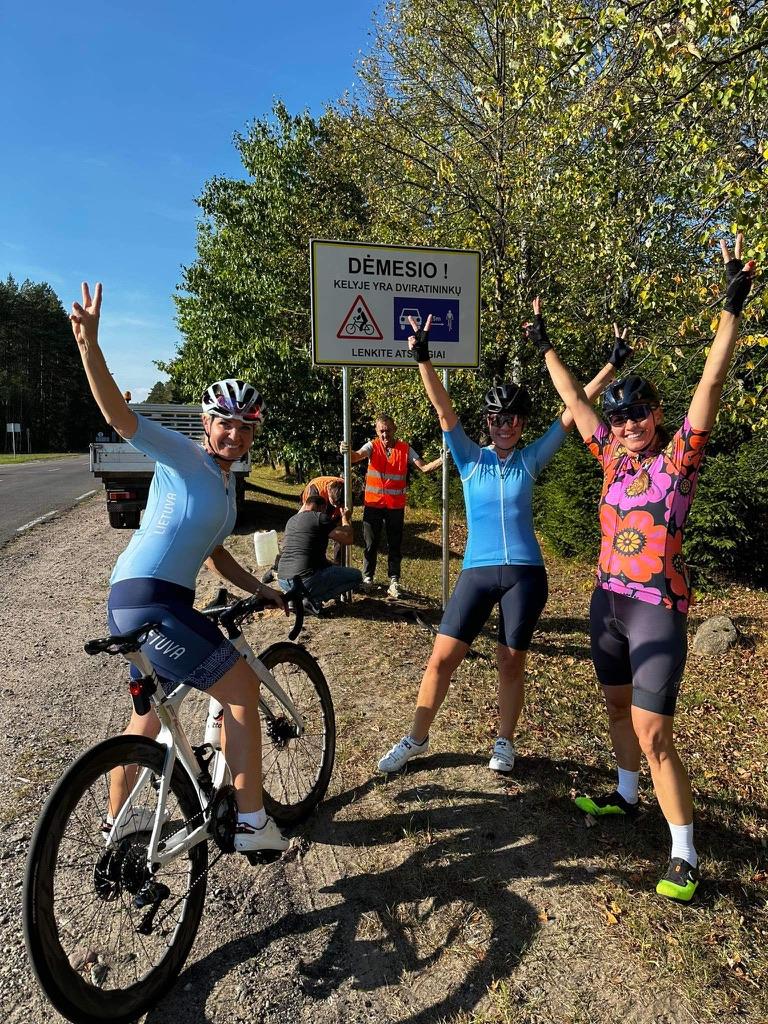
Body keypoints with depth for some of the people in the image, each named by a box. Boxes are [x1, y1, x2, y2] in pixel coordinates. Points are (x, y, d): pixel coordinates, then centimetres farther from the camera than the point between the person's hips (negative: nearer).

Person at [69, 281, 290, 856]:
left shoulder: (227, 485, 17)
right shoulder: (183, 457, -7)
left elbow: (215, 556, 22)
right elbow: (119, 414, -20)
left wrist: (262, 590, 16)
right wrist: (89, 344, -32)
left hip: (161, 604, 9)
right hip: (147, 599, -9)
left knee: (151, 709, 23)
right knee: (243, 685, -6)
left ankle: (117, 821, 41)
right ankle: (252, 821, 2)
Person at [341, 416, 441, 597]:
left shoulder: (405, 449, -2)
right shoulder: (372, 446, -4)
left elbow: (424, 467, -6)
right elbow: (356, 456, -23)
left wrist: (441, 460, -24)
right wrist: (346, 451, -46)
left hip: (396, 506, 1)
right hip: (373, 505, 0)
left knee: (395, 545, 8)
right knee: (370, 543, 10)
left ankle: (394, 581, 18)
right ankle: (367, 578, 25)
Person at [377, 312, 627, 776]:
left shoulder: (531, 459, 4)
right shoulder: (470, 459, 2)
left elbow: (573, 412, 1)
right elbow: (444, 409, -10)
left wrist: (613, 364, -2)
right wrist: (423, 359, -22)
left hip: (525, 573, 0)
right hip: (477, 572, 0)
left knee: (512, 663, 9)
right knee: (442, 657, 1)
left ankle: (505, 742, 31)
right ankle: (417, 739, 20)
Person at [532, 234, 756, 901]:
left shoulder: (678, 457, -8)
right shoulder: (615, 458, 6)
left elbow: (711, 385, -18)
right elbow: (574, 401, 14)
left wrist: (734, 307, -25)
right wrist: (546, 347, 20)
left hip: (657, 609, -6)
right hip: (608, 600, 6)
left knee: (652, 732, -6)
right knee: (618, 705, 21)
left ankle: (684, 854, 10)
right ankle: (626, 796, 43)